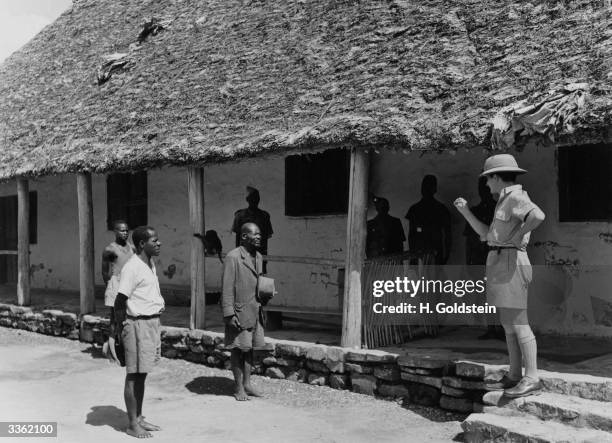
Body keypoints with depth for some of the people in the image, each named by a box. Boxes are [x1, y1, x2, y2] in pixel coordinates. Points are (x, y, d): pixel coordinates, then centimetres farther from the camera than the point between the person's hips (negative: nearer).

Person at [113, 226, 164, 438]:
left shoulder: (150, 265, 12)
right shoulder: (132, 267, -17)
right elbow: (120, 300, -18)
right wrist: (121, 326, -14)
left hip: (152, 322, 9)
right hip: (138, 323, -9)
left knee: (142, 374, 15)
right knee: (134, 375, 0)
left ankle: (139, 419, 25)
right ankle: (133, 425, 9)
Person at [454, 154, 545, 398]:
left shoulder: (516, 197, -12)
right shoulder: (506, 200, 19)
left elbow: (538, 215, -32)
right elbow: (487, 234, 23)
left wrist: (517, 236, -20)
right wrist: (466, 212, 20)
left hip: (510, 263, -10)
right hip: (499, 263, 10)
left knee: (518, 323, -8)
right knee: (508, 323, 12)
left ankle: (532, 378, -4)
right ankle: (514, 376, 18)